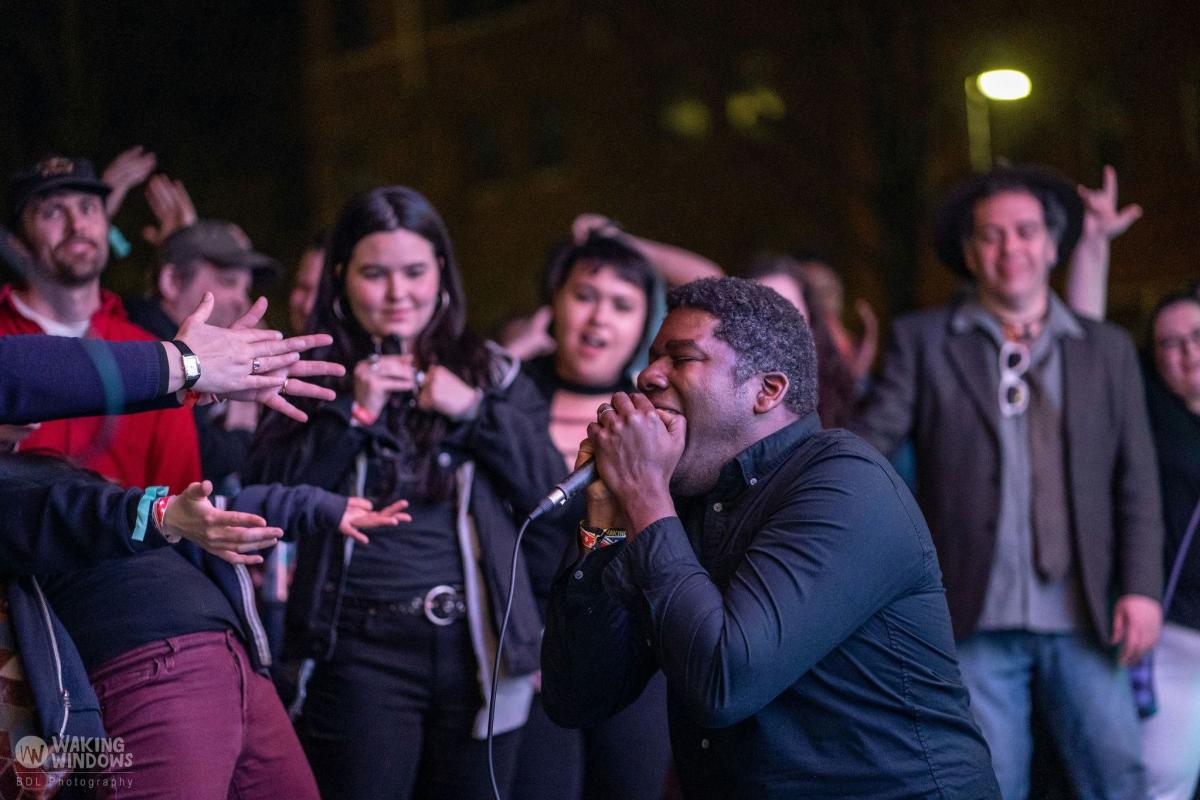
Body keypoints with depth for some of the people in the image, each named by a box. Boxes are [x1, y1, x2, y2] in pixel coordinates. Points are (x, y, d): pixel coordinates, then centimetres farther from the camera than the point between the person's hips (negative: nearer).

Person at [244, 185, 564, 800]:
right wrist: (352, 411, -11)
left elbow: (551, 492, 2)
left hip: (477, 648, 2)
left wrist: (475, 410, -9)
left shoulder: (491, 375, 10)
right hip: (360, 652, -2)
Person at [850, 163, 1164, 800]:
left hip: (1083, 621, 1)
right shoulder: (924, 341, 8)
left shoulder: (1107, 350, 12)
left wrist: (1141, 587, 0)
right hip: (978, 621, -1)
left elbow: (1136, 481, 9)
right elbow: (869, 441, 0)